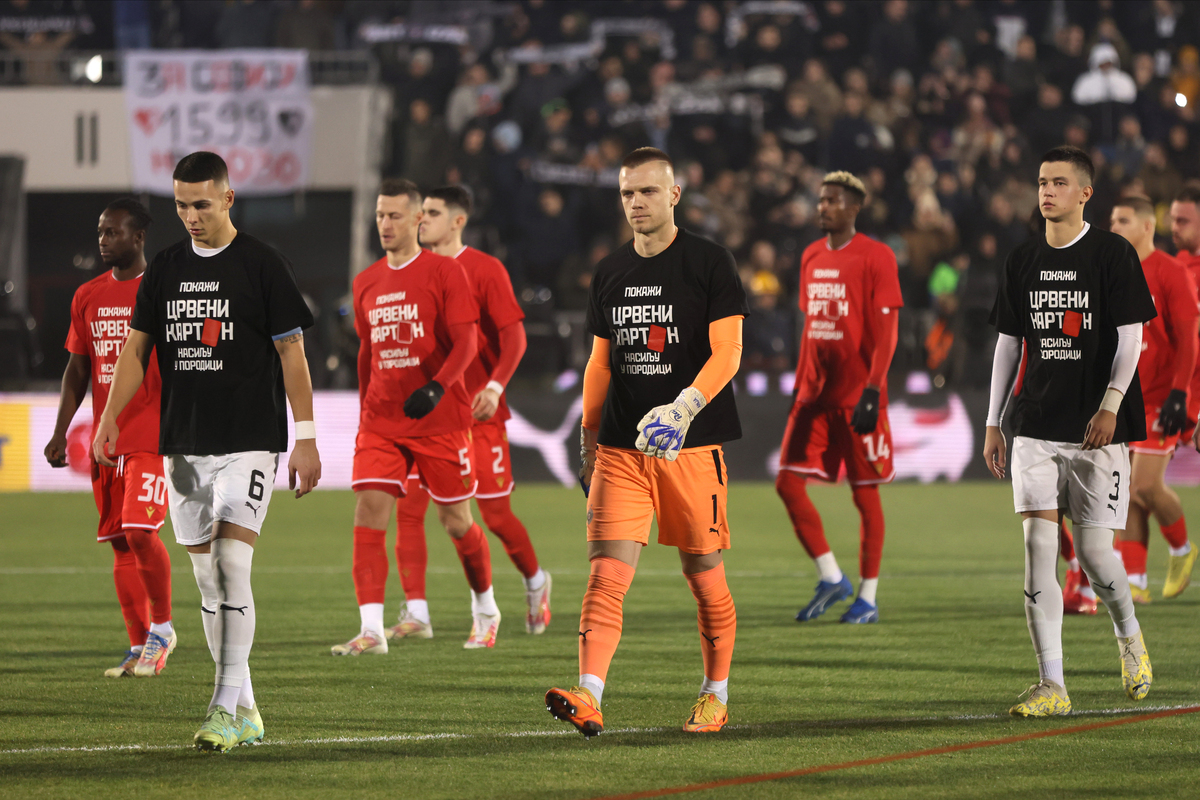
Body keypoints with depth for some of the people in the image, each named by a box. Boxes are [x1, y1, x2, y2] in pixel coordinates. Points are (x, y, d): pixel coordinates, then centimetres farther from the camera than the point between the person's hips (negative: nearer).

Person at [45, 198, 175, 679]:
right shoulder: (88, 297, 12)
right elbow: (77, 370, 16)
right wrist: (60, 435, 8)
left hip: (154, 437, -6)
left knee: (141, 531, -16)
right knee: (120, 544, 4)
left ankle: (162, 628, 2)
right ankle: (139, 647, 10)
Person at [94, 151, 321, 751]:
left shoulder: (262, 265, -4)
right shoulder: (165, 269, 10)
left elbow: (291, 352, -4)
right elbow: (137, 346, 13)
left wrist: (306, 438, -8)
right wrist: (109, 418, 2)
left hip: (249, 442, -5)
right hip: (183, 443, 5)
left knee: (232, 569, -16)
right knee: (208, 580, 6)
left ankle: (226, 709, -15)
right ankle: (244, 713, 12)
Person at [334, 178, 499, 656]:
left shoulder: (445, 272, -5)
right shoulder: (366, 284, 10)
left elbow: (466, 341, -12)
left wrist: (437, 387, -27)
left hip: (441, 420, -4)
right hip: (381, 421, 4)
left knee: (455, 521, 6)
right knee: (368, 512, -13)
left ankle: (485, 610, 31)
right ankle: (371, 630, -17)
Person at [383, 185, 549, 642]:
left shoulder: (485, 270, -6)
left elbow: (514, 335, -9)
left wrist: (495, 386, -22)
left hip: (477, 412, -4)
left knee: (495, 514, 1)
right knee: (408, 507, -9)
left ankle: (534, 581, 29)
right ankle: (415, 613, -8)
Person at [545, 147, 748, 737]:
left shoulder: (710, 263, -2)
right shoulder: (610, 272, 13)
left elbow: (727, 352, -8)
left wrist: (684, 407, -23)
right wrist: (589, 437, 19)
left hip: (692, 444, -3)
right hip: (621, 446, 3)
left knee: (703, 572, 4)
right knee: (607, 570, -11)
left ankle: (716, 695, 22)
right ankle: (588, 698, -22)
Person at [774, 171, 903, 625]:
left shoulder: (875, 257, -8)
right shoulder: (811, 257, 13)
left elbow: (886, 333, -12)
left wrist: (872, 391, -20)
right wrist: (799, 385, 15)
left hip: (858, 395, -7)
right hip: (815, 395, 7)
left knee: (865, 492, 1)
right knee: (788, 482, -2)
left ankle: (868, 597, 9)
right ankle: (831, 578, 10)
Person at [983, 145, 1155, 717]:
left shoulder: (1113, 255, -2)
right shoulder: (1023, 261, 10)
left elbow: (1130, 337, -5)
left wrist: (1111, 404, -17)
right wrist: (992, 423, 12)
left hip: (1098, 429, -3)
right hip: (1035, 427, 3)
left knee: (1094, 552, -4)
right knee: (1038, 545, -8)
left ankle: (1129, 636, 28)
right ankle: (1051, 686, -8)